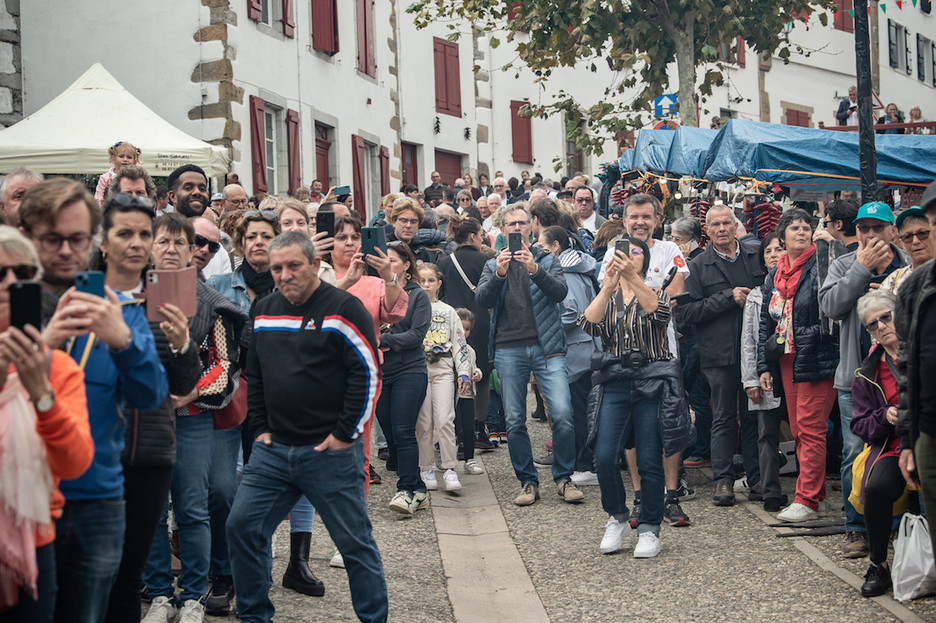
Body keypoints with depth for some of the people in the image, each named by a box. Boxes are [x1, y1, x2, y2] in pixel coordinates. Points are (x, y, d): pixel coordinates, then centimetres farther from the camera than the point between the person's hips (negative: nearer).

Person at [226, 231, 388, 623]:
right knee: (242, 527, 2)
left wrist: (345, 434, -12)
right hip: (272, 450, 6)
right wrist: (259, 428, 10)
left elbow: (368, 375, -11)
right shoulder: (264, 311, 11)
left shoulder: (343, 308, -8)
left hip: (331, 453, -6)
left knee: (354, 541, 1)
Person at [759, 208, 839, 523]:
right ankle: (815, 493, 20)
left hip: (816, 360, -7)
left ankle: (807, 500, -4)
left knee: (810, 429, -7)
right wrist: (763, 365, 13)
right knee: (798, 431, 11)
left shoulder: (820, 266, -6)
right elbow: (765, 323, 17)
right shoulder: (774, 276, 15)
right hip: (786, 362, 7)